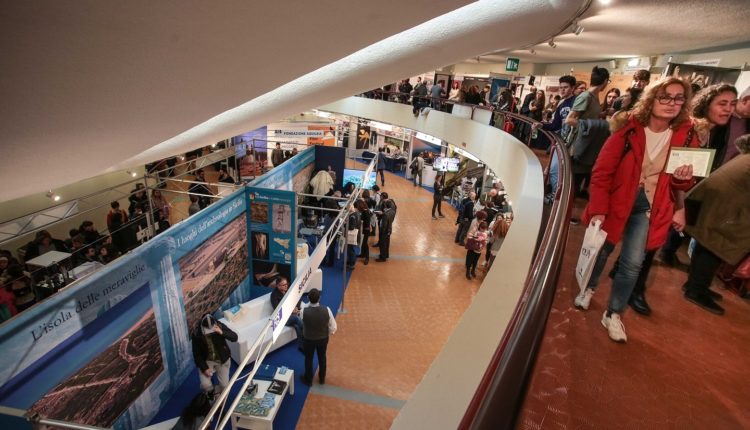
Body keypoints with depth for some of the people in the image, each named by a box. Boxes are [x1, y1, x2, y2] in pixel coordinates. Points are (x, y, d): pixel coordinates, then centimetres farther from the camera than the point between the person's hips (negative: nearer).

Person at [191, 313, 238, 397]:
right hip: (206, 361, 0)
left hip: (222, 360, 0)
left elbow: (235, 338, -25)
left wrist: (222, 332, -40)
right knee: (205, 384, -15)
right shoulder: (196, 334, -20)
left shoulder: (220, 326, -20)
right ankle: (210, 391, 23)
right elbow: (196, 354, -11)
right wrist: (204, 368, -17)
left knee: (224, 385, -5)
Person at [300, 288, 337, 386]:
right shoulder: (326, 310, -28)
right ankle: (322, 378, 47)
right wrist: (327, 335, 4)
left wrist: (308, 304, 4)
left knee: (308, 359, 24)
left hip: (309, 339, -1)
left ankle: (308, 380, 45)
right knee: (322, 358, 26)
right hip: (323, 339, 1)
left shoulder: (304, 311, -30)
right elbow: (333, 327, -17)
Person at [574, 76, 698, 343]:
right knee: (602, 251, 15)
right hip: (616, 201, -1)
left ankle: (613, 315, 18)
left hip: (648, 208, 2)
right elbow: (602, 171, -14)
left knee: (633, 264, -1)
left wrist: (683, 179, -15)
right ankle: (588, 289, 43)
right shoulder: (629, 129, -12)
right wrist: (598, 209, -20)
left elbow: (681, 186, 9)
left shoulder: (686, 137, -3)